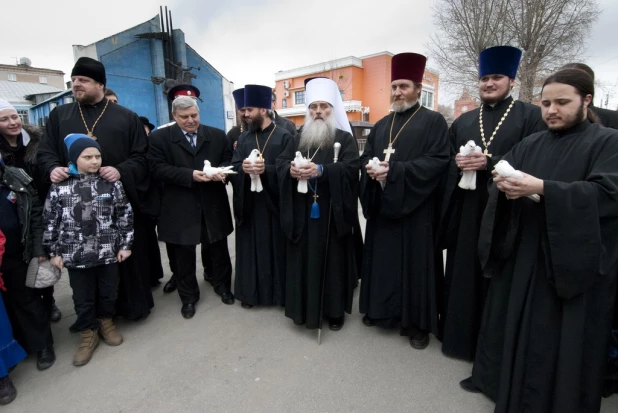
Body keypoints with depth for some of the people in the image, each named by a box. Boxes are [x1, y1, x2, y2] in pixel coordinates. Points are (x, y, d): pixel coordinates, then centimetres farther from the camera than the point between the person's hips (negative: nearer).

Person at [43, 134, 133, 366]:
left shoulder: (111, 183, -6)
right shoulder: (60, 186, -5)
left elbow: (125, 214, -1)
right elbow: (50, 221, 3)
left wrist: (125, 244, -2)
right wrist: (53, 252, 4)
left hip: (108, 252, 0)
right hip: (76, 256, 0)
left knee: (108, 292, 15)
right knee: (83, 298, 13)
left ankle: (106, 321, 41)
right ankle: (88, 334, 34)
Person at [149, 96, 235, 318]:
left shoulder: (217, 135, 6)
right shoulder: (159, 137, -1)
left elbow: (228, 159, 8)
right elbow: (158, 169, -10)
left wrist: (221, 172, -16)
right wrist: (190, 175, -21)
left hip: (213, 204, 2)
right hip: (180, 207, -1)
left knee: (218, 249, 14)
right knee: (183, 254, 10)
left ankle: (222, 286, 36)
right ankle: (188, 297, 27)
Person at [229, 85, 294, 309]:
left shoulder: (284, 137, -3)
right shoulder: (243, 138, 12)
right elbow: (233, 167, 3)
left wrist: (266, 169, -25)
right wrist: (243, 168, -20)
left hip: (274, 203, -4)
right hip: (248, 203, 4)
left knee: (275, 247, 5)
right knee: (250, 248, 10)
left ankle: (278, 292, 22)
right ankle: (249, 292, 25)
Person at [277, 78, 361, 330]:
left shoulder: (345, 138, 2)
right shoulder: (298, 137, 14)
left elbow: (351, 168, -14)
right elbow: (280, 162, 6)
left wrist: (321, 170, -28)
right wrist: (291, 169, -17)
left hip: (332, 212, -3)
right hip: (301, 212, 4)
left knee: (332, 259, 5)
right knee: (303, 259, 9)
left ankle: (334, 310, 22)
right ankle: (304, 307, 26)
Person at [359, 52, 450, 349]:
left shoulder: (433, 121, -2)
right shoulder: (381, 125, 15)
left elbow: (438, 161, -14)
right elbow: (365, 158, 13)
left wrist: (395, 170, -21)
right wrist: (371, 168, -11)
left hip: (415, 208, -5)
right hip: (382, 206, 6)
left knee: (415, 262, 3)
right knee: (382, 259, 12)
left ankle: (418, 322, 19)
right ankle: (381, 310, 30)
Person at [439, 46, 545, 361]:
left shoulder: (531, 116, 3)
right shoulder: (462, 121, 16)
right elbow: (447, 164, 12)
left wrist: (489, 162, -19)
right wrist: (458, 163, -9)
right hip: (466, 212, 4)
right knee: (463, 275, 10)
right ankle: (460, 334, 27)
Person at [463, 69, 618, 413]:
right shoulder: (530, 145, 12)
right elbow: (501, 175, 3)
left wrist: (542, 187, -28)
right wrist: (502, 183, -21)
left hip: (574, 261, -4)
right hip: (523, 254, 5)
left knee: (562, 337, 7)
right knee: (516, 326, 14)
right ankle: (508, 384, 33)